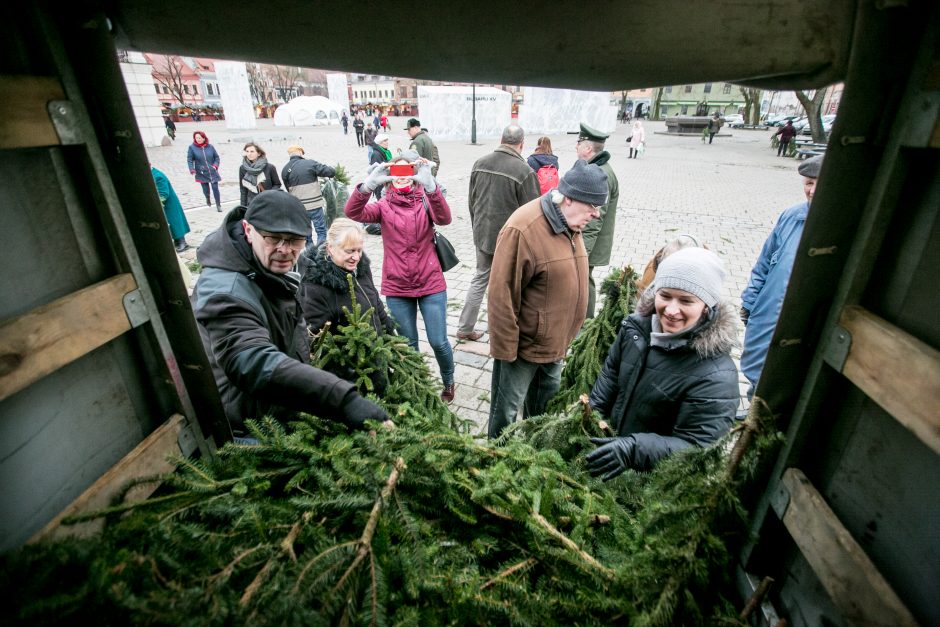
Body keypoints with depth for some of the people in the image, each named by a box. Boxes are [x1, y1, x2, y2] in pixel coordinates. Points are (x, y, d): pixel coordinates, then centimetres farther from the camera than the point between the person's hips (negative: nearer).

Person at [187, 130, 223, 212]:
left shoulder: (210, 146, 2)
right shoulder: (192, 147, -1)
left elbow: (216, 157, 10)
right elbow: (189, 160, -1)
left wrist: (215, 165, -6)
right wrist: (192, 170, -13)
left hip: (212, 172, 0)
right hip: (201, 173, 0)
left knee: (215, 188, -5)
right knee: (205, 188, 7)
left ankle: (218, 205, 5)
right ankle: (208, 199, 40)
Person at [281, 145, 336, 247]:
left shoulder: (285, 170, 4)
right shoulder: (310, 163, -8)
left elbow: (288, 189, 10)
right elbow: (330, 172, -11)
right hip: (314, 204, -4)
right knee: (321, 230, 2)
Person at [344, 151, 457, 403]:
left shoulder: (425, 200, 0)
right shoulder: (384, 206, 0)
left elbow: (444, 218, -23)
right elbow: (353, 212, -19)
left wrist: (430, 185, -38)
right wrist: (369, 184, -35)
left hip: (431, 284, -1)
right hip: (397, 288, 1)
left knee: (438, 342, 3)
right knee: (408, 344, 12)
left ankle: (448, 382, 31)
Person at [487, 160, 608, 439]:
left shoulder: (570, 223, 2)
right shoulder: (523, 229, -26)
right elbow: (502, 295, -23)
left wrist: (564, 337, 18)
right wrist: (506, 350, -18)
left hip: (555, 342, 9)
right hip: (524, 343, -8)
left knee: (546, 398, 27)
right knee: (507, 409, 10)